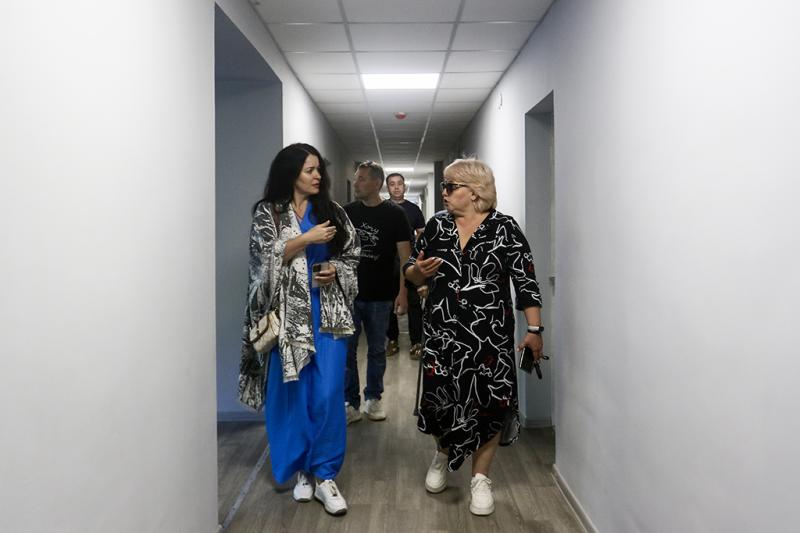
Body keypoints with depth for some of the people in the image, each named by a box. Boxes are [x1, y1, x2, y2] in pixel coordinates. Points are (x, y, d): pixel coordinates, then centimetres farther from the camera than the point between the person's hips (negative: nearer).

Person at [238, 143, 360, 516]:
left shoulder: (332, 212, 10)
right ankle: (301, 469, 22)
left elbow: (351, 256, 13)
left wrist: (335, 270, -7)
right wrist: (308, 239, -14)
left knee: (328, 394, -4)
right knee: (291, 393, 5)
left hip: (328, 312, 2)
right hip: (288, 313, -1)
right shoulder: (267, 213, 3)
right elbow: (267, 257, -8)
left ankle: (324, 475, 6)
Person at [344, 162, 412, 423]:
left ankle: (373, 398, 26)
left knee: (377, 350, 11)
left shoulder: (394, 214, -3)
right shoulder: (347, 212, 4)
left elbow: (405, 255, -5)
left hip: (380, 296, -2)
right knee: (345, 350, 2)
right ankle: (350, 403, 12)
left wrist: (402, 292, -13)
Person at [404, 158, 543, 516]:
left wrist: (534, 329, -7)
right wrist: (418, 270, -11)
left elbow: (526, 281, -4)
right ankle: (442, 455, 37)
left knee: (488, 403, 1)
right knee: (440, 398, 6)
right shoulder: (436, 225, 6)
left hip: (490, 335, -2)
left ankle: (480, 479, 19)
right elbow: (412, 272, 13)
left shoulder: (505, 228, -4)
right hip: (442, 333, 3)